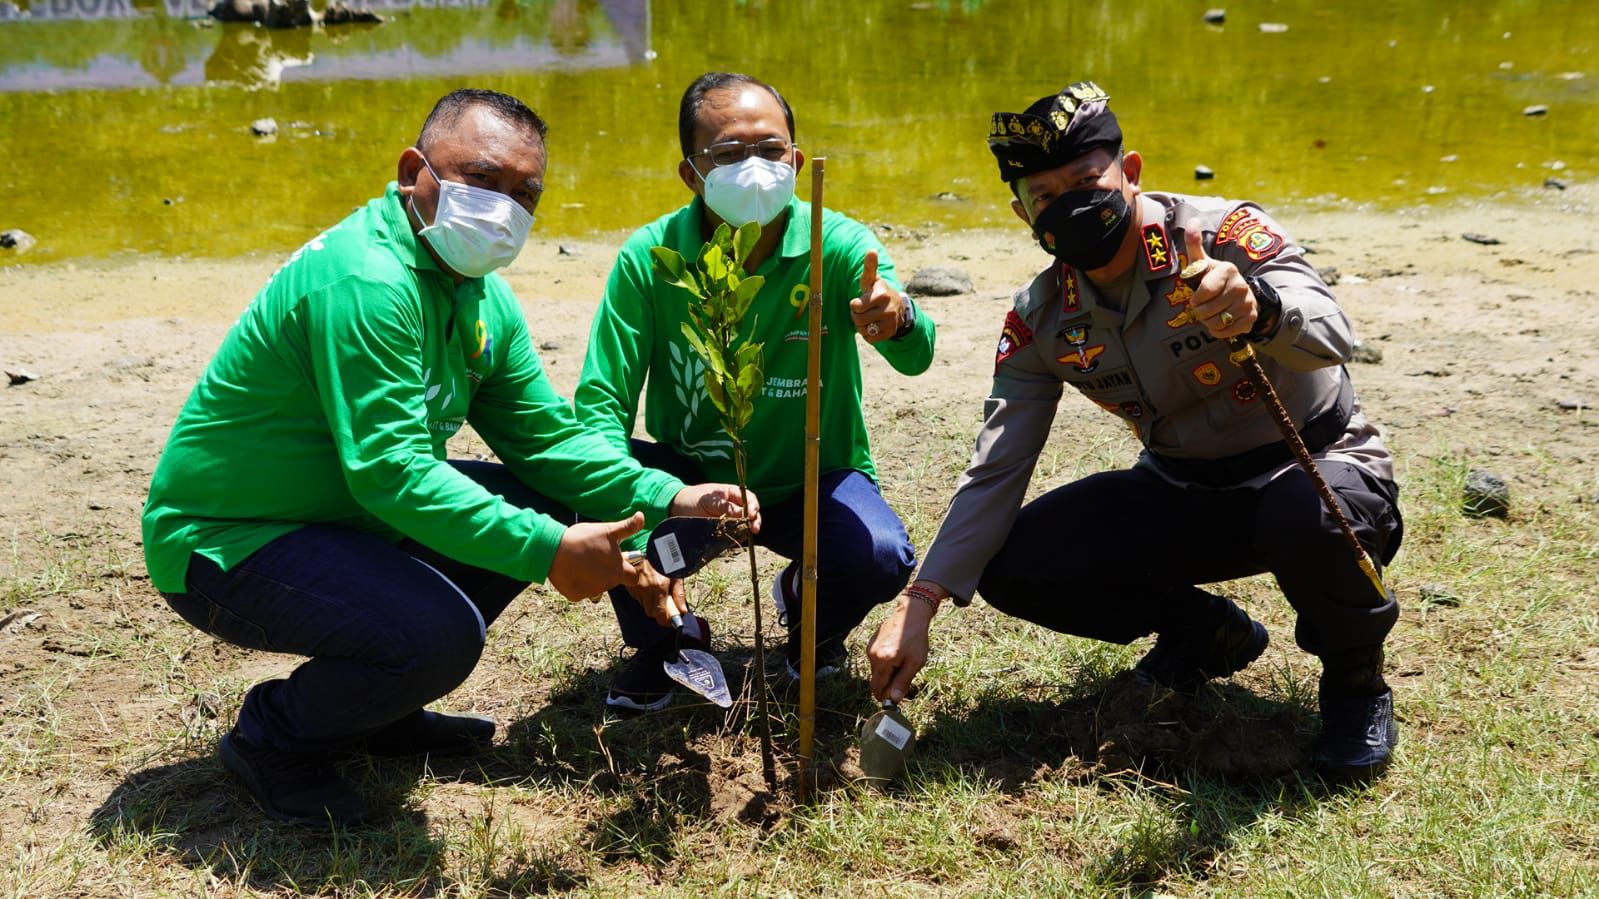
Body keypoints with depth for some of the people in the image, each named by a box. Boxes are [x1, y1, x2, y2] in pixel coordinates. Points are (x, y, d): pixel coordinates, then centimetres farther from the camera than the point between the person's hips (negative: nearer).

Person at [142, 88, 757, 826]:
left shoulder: (485, 301, 4)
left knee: (542, 504, 5)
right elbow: (390, 471, -32)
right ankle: (273, 737, 1)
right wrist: (547, 552, -34)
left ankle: (383, 710, 15)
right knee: (439, 632, -30)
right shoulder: (365, 281, -26)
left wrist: (666, 499, -11)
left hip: (348, 515, 10)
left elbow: (549, 435, 3)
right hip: (225, 542, -9)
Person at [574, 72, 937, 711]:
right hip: (690, 477, 1)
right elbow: (601, 399, -20)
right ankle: (660, 644, 4)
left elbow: (915, 358, -35)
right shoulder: (649, 258, -16)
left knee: (880, 557, -30)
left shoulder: (838, 247, -19)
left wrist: (898, 319, -60)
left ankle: (811, 612, 12)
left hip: (811, 481, -1)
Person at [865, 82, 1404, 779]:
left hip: (1316, 465, -4)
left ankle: (1355, 677, -3)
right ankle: (1207, 633, 12)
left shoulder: (1222, 233, -20)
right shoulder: (1041, 318, -6)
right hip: (1182, 490, 5)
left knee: (1311, 520, -40)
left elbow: (1332, 336, -37)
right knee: (1013, 567, -14)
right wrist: (918, 605, -18)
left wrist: (1257, 309, -61)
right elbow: (995, 472, -8)